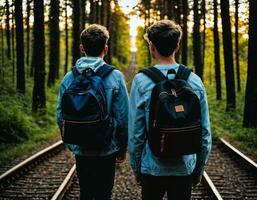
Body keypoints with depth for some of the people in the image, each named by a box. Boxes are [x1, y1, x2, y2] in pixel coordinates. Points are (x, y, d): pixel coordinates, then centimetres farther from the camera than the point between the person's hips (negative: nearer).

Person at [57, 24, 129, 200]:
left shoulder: (69, 78, -4)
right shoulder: (115, 77, -11)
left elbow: (61, 116, 0)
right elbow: (123, 118, -10)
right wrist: (123, 148, 3)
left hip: (80, 150, 3)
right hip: (106, 150, -3)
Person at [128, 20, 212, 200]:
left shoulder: (142, 82, -11)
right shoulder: (195, 81, -4)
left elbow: (135, 133, -8)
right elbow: (205, 132, 1)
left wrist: (136, 169, 5)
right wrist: (199, 169, 12)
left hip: (152, 167, -2)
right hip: (185, 168, 2)